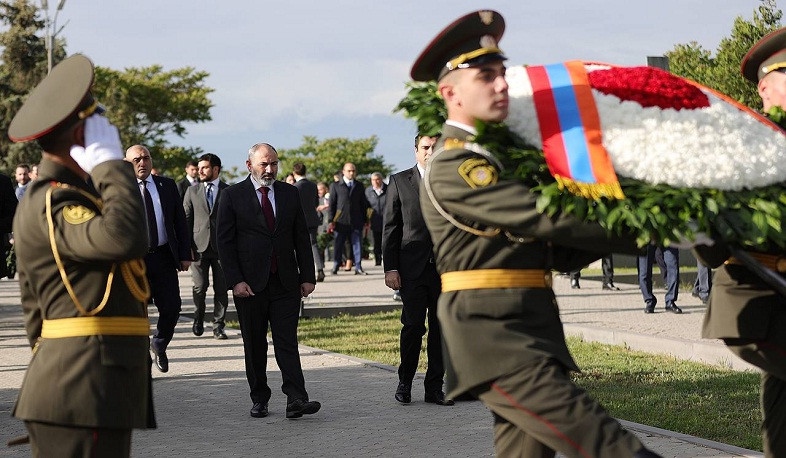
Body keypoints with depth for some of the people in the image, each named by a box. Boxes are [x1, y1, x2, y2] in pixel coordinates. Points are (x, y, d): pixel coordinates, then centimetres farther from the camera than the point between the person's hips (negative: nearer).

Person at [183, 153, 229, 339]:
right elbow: (186, 219, 9)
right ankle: (198, 319, 18)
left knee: (221, 289, 1)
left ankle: (218, 326, 10)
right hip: (199, 245, 1)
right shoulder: (192, 191, 11)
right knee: (200, 286, -5)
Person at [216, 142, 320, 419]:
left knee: (287, 341, -6)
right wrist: (235, 281, -11)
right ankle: (259, 399, 15)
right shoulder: (233, 196, 0)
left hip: (286, 282, 2)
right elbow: (224, 242, -3)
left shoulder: (289, 194, 10)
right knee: (254, 345, 6)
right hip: (250, 284, -1)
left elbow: (302, 238, 12)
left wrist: (307, 276, 5)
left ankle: (296, 399, -14)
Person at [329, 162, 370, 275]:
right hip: (341, 221, -2)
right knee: (338, 245, 2)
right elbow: (332, 204, 3)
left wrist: (365, 220, 9)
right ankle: (335, 268, 11)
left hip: (356, 221, 2)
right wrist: (331, 221, -3)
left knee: (357, 244, 0)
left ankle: (358, 268, 5)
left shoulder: (359, 185, 13)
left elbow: (363, 203, 14)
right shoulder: (336, 186, 5)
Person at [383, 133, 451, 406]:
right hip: (412, 268, -2)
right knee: (413, 325, -6)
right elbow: (390, 228, 3)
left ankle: (434, 387, 11)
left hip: (445, 268, 2)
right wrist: (390, 268, -4)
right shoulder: (400, 182, 5)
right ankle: (405, 382, 11)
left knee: (441, 329, 3)